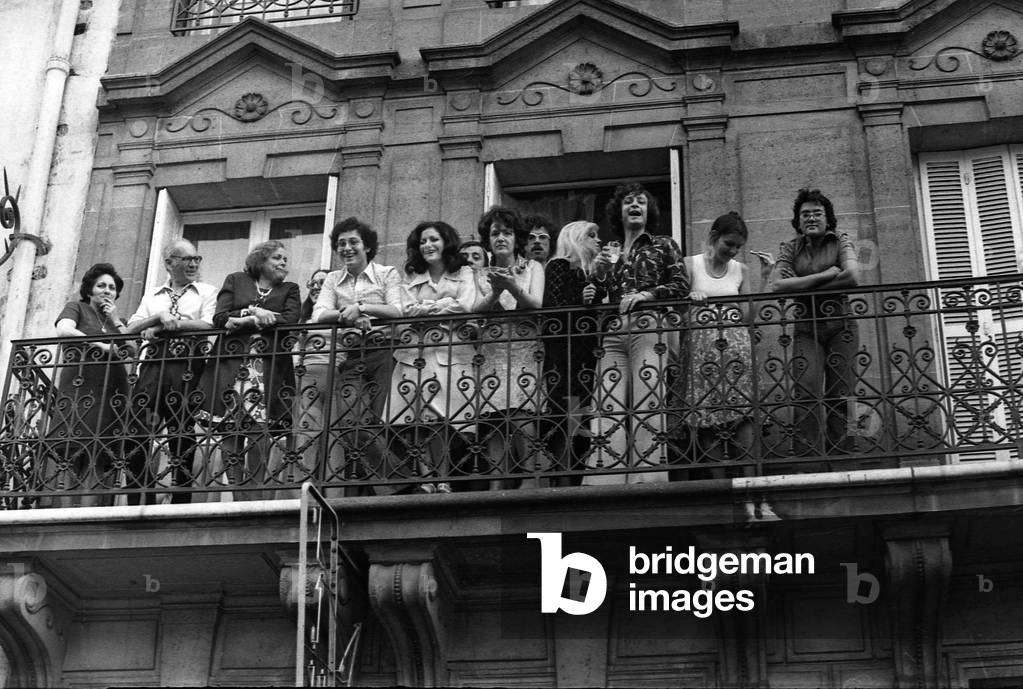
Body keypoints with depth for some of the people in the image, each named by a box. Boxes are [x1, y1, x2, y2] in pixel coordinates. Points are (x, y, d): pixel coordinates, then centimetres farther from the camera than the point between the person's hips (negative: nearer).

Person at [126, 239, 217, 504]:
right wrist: (160, 317, -5)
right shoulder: (152, 296, 24)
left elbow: (208, 325, -4)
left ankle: (181, 502, 0)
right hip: (153, 365, 3)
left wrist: (167, 325, -4)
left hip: (187, 367, -3)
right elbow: (132, 328, 11)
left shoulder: (207, 292, 13)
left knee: (182, 439, -4)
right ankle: (140, 502, -1)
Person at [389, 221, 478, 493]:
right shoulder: (413, 278, 21)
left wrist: (427, 307, 3)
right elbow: (407, 310, 5)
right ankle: (430, 479, -8)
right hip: (417, 354, 2)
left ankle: (442, 479, -10)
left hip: (452, 354, -2)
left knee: (444, 419, -12)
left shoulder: (464, 274, 13)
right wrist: (444, 306, -1)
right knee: (425, 421, -8)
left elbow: (465, 306, -3)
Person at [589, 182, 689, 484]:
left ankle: (646, 478, -17)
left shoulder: (663, 245, 15)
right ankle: (607, 480, -15)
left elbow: (682, 285, 5)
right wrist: (597, 274, 4)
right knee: (609, 408, -10)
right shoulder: (609, 252, 24)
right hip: (612, 333, 3)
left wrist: (648, 293, -8)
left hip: (649, 327, -3)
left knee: (647, 405, -14)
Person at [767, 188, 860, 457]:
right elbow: (777, 285, -10)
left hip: (840, 326, -1)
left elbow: (852, 277, -14)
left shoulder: (840, 243, 5)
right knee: (806, 394, -14)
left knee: (840, 396, -6)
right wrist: (825, 275, -12)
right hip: (806, 329, 1)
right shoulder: (790, 248, 8)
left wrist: (804, 285, -10)